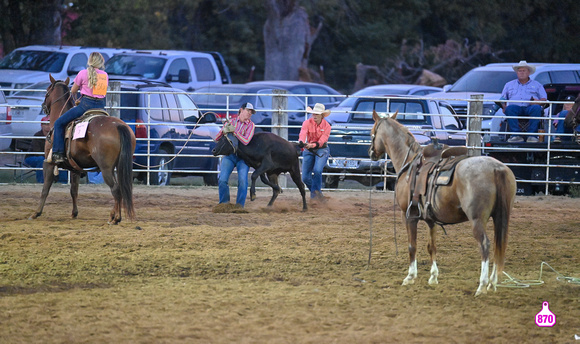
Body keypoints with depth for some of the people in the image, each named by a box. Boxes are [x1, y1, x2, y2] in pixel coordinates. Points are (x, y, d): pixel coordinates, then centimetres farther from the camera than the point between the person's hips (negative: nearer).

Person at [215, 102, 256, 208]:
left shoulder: (250, 125, 2)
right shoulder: (230, 122, 9)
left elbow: (246, 141, -14)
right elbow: (217, 139, 7)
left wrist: (234, 131, -20)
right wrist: (224, 131, -13)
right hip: (229, 155, 2)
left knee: (242, 180, -19)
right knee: (222, 180, -12)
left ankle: (240, 205, -8)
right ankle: (224, 203, 5)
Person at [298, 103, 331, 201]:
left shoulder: (326, 126, -11)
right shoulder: (307, 123, -11)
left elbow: (321, 141, -21)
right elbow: (302, 134, -29)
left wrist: (312, 145, -41)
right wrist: (302, 143, -51)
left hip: (322, 150, -2)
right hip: (308, 151, 2)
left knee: (317, 170, -27)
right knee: (305, 177, -1)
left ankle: (316, 191, -8)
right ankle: (314, 190, 27)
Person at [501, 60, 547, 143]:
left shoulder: (537, 85, 24)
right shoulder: (509, 85, 28)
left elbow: (544, 99, 15)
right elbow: (502, 99, 22)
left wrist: (538, 101, -9)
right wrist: (504, 106, -1)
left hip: (530, 107, -1)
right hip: (515, 106, 1)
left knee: (536, 108, -37)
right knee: (509, 108, -36)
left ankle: (532, 135, -41)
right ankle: (516, 135, -42)